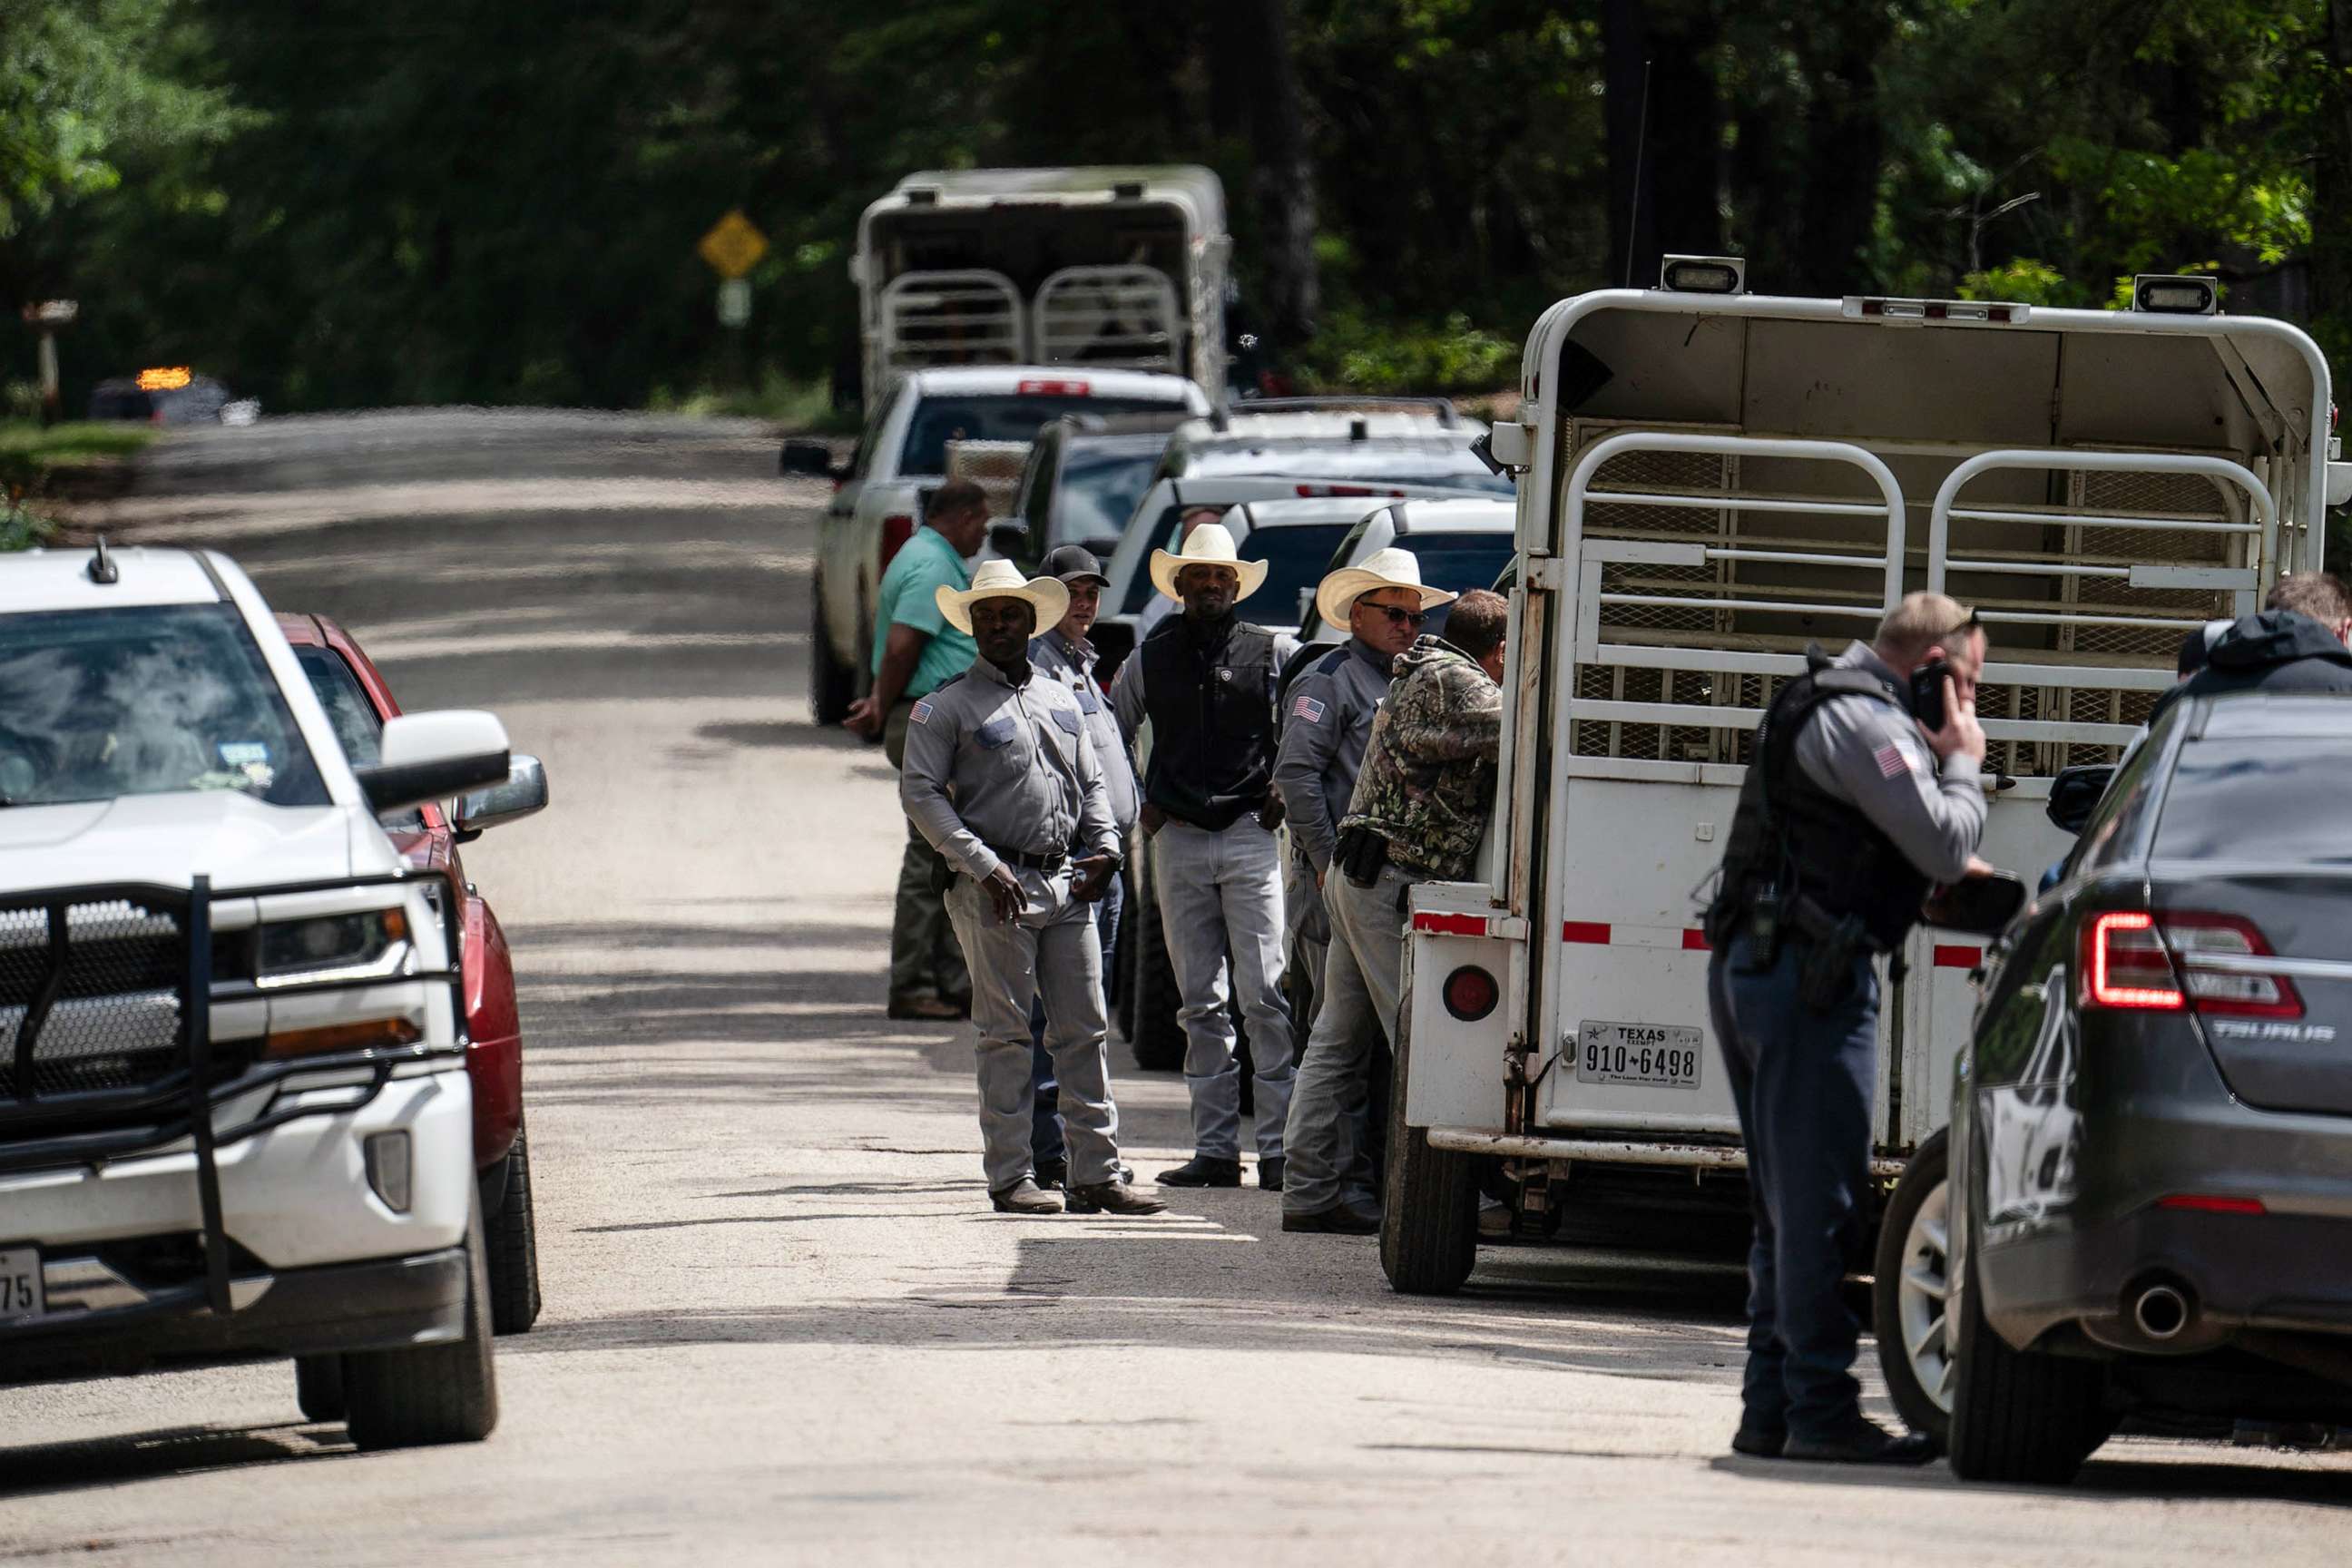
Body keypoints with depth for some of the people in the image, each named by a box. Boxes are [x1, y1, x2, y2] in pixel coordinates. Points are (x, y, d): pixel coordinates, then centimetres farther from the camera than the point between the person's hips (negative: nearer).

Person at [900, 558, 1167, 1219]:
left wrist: (1104, 848, 5)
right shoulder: (949, 705, 0)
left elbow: (1090, 785, 23)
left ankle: (1096, 1174, 5)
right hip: (996, 886, -5)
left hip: (1066, 884, 5)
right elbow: (920, 792, -6)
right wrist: (983, 867, -14)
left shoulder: (1061, 700, 18)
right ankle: (1010, 1177, 0)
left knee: (1083, 1030, 3)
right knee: (1006, 1034, -3)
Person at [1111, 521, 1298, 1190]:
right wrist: (1136, 807, 9)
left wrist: (1283, 793, 2)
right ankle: (1214, 1147, 6)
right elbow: (1108, 736, 19)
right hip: (1178, 837, 3)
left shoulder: (1270, 652, 2)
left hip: (1249, 835, -3)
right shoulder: (1151, 657, 9)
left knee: (1264, 996, -9)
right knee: (1200, 1002, 4)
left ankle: (1277, 1146, -10)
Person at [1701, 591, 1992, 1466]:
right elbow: (1943, 842, -17)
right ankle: (1819, 1409, -11)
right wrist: (1964, 763, 0)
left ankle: (1770, 1407, 15)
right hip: (1811, 973, -10)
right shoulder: (1864, 722, -12)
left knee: (1787, 1205, 13)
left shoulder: (1818, 706, 21)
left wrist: (1944, 870, 19)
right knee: (1820, 1202, -10)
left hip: (1748, 967, 10)